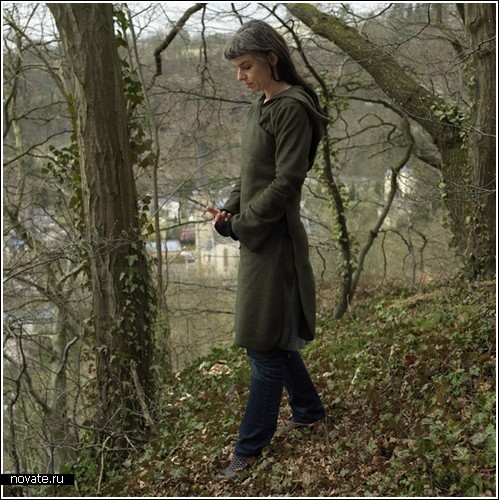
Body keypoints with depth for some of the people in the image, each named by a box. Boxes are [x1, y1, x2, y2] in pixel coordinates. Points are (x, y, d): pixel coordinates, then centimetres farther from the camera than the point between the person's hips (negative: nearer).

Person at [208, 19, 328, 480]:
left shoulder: (292, 109, -15)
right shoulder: (263, 106, 13)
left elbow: (286, 182, -19)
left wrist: (239, 224, -14)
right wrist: (230, 208, 1)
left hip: (275, 240, -10)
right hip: (258, 239, 10)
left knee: (266, 346, 0)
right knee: (275, 338, 19)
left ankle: (250, 447, 12)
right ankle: (309, 410, 37)